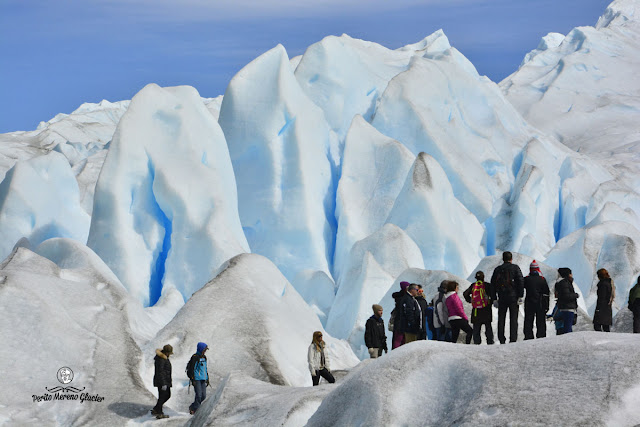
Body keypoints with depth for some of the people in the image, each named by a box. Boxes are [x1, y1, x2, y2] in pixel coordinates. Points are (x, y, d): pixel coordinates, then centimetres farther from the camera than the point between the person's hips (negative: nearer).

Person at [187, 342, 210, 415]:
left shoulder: (204, 357, 15)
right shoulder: (195, 357, -10)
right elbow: (192, 369, -12)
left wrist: (207, 378, 21)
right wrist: (193, 379, -16)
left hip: (203, 379, 8)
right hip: (197, 379, -8)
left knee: (203, 396, 5)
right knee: (199, 395, -10)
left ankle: (192, 407, 21)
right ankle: (195, 410, 1)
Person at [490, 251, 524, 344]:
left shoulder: (497, 269, 9)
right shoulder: (515, 268, 0)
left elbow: (493, 284, 8)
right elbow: (521, 281, -8)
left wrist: (494, 299, 11)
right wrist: (520, 296, -7)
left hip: (501, 298, 2)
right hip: (513, 297, -2)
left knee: (501, 319, 7)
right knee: (513, 319, -1)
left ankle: (502, 340, 5)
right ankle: (513, 339, -7)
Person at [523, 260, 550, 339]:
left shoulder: (526, 279, 0)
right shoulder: (542, 279, -1)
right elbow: (546, 293, 0)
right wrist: (547, 305, 3)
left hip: (529, 304, 0)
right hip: (540, 305, 0)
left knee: (528, 321, 4)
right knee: (541, 322, 5)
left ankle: (528, 337, -1)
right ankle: (541, 336, 2)